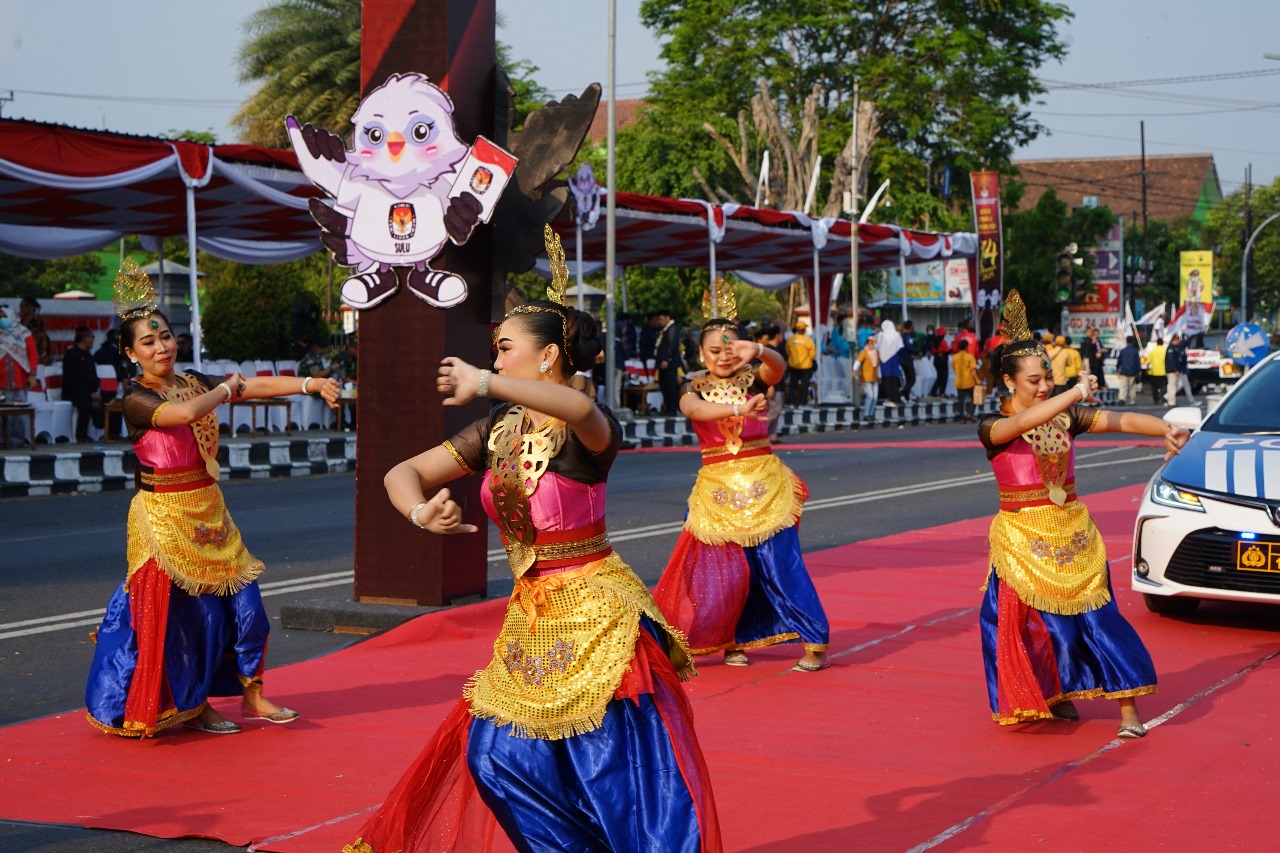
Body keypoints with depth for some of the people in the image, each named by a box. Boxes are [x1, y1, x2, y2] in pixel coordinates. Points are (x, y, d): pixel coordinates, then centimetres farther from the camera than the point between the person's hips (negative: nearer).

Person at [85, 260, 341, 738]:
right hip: (165, 517, -6)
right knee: (193, 613, -2)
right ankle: (193, 707, 15)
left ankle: (252, 696, 18)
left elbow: (258, 386, 0)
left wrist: (310, 384, -13)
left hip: (209, 512, 6)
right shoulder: (136, 400, -12)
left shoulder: (194, 384, 7)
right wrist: (227, 388, -13)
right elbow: (185, 413, -30)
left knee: (244, 602, 4)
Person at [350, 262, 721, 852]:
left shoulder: (586, 432, -13)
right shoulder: (497, 431, 7)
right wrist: (420, 513, -16)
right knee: (495, 752, 8)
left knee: (620, 769, -9)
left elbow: (581, 409, -40)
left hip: (597, 615, -8)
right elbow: (402, 474, 6)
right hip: (530, 617, 8)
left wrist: (484, 382, -46)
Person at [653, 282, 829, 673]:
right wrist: (737, 409, -39)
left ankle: (816, 643, -2)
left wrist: (758, 351, -44)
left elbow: (778, 367, -21)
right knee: (725, 570, 0)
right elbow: (693, 410, -21)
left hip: (763, 483, -1)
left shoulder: (752, 378, 2)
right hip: (717, 488, 1)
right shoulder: (694, 387, 3)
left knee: (779, 562, -7)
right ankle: (734, 640, 19)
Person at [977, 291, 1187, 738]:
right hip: (1023, 541, -2)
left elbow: (1122, 420, -7)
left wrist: (1166, 428, -24)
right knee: (1035, 623, -1)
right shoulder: (992, 428, -9)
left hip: (1074, 535, 2)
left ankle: (1128, 708, 0)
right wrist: (1076, 394, -38)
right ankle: (1052, 696, 21)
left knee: (1095, 616, -4)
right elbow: (1024, 423, -30)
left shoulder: (1066, 417, 3)